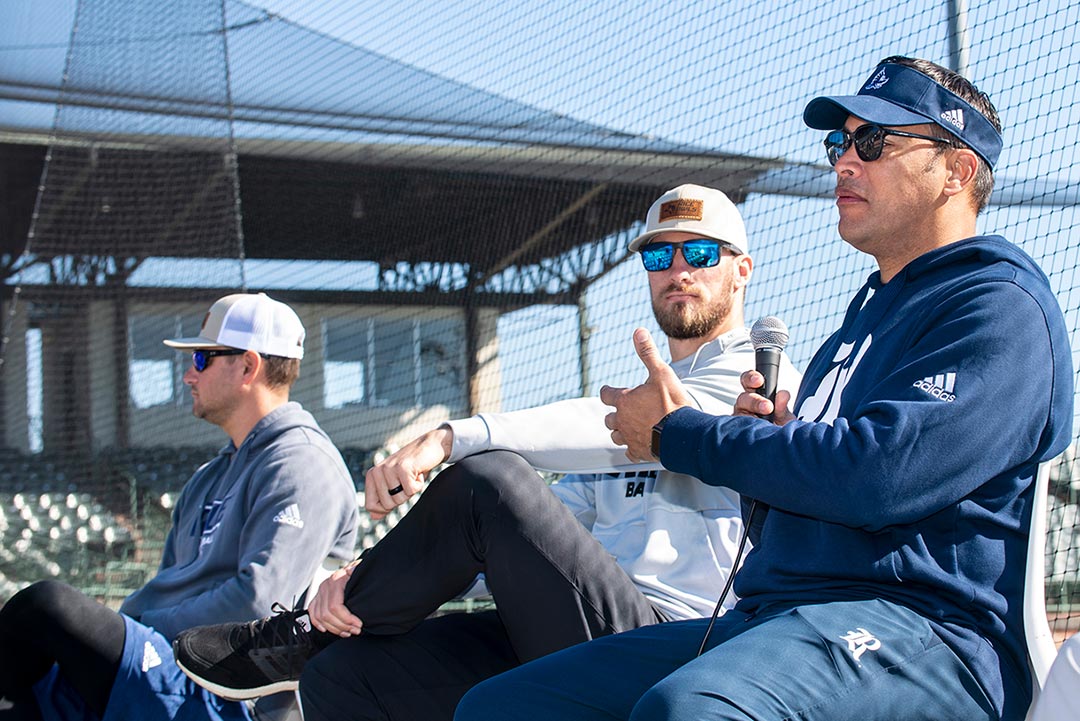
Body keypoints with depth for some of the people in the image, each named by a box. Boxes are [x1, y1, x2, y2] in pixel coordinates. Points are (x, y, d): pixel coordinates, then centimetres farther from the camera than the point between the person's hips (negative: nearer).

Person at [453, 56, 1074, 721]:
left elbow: (879, 473, -19)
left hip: (927, 628, -9)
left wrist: (678, 433, -6)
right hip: (772, 620, 9)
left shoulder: (1003, 308, -2)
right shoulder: (865, 316, 28)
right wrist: (765, 440, 7)